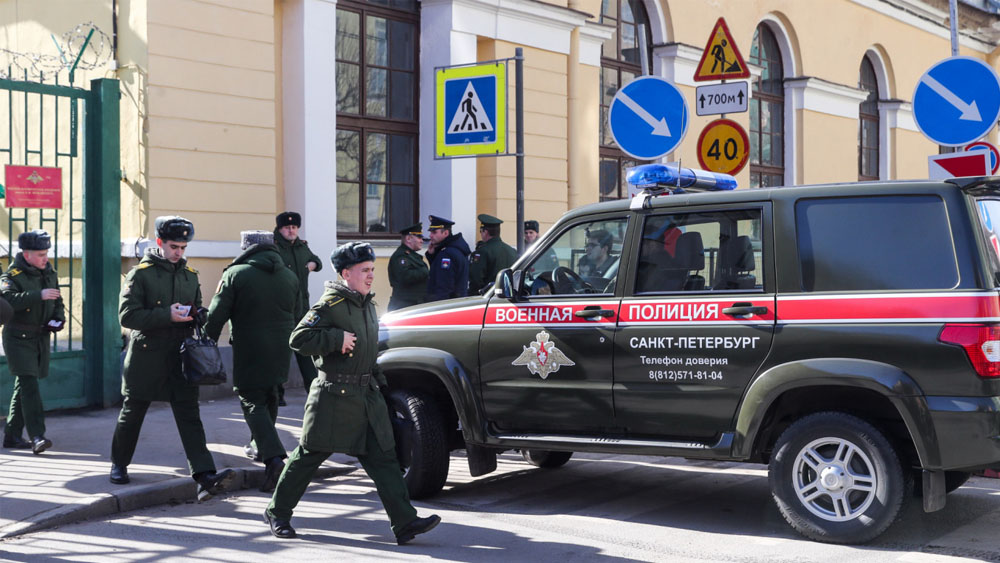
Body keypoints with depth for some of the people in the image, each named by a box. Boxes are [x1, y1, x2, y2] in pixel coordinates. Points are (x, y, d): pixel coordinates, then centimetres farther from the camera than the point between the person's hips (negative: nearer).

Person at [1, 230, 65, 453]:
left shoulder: (50, 274, 10)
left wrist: (58, 319, 0)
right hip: (19, 338, -7)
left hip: (41, 338, 7)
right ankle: (37, 436, -20)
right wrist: (39, 295, -35)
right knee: (29, 385, -15)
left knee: (24, 386, 12)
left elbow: (58, 303, 21)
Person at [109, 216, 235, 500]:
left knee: (189, 415, -6)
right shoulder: (141, 273, -5)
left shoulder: (190, 274, 12)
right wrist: (167, 315, -21)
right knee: (132, 413, 11)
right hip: (146, 356, -3)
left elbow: (197, 311, 23)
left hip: (180, 356, 3)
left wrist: (197, 315, -1)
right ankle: (119, 464, 33)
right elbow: (127, 315, -14)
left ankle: (205, 477, -16)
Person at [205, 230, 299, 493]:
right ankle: (259, 446, 37)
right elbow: (296, 317, 15)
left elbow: (216, 316, -11)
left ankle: (274, 458, -18)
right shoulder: (290, 277, 8)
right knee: (269, 397, 24)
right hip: (280, 352, 5)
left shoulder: (236, 274, -9)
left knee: (253, 402, -2)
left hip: (249, 352, -5)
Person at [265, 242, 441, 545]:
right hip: (334, 395, -7)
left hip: (367, 395, 7)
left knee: (383, 457, 0)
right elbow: (298, 338, -19)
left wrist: (380, 382, 23)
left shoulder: (368, 305, 15)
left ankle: (405, 522, -3)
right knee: (309, 456, 3)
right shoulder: (330, 305, -11)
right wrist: (338, 338, -21)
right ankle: (277, 513, 19)